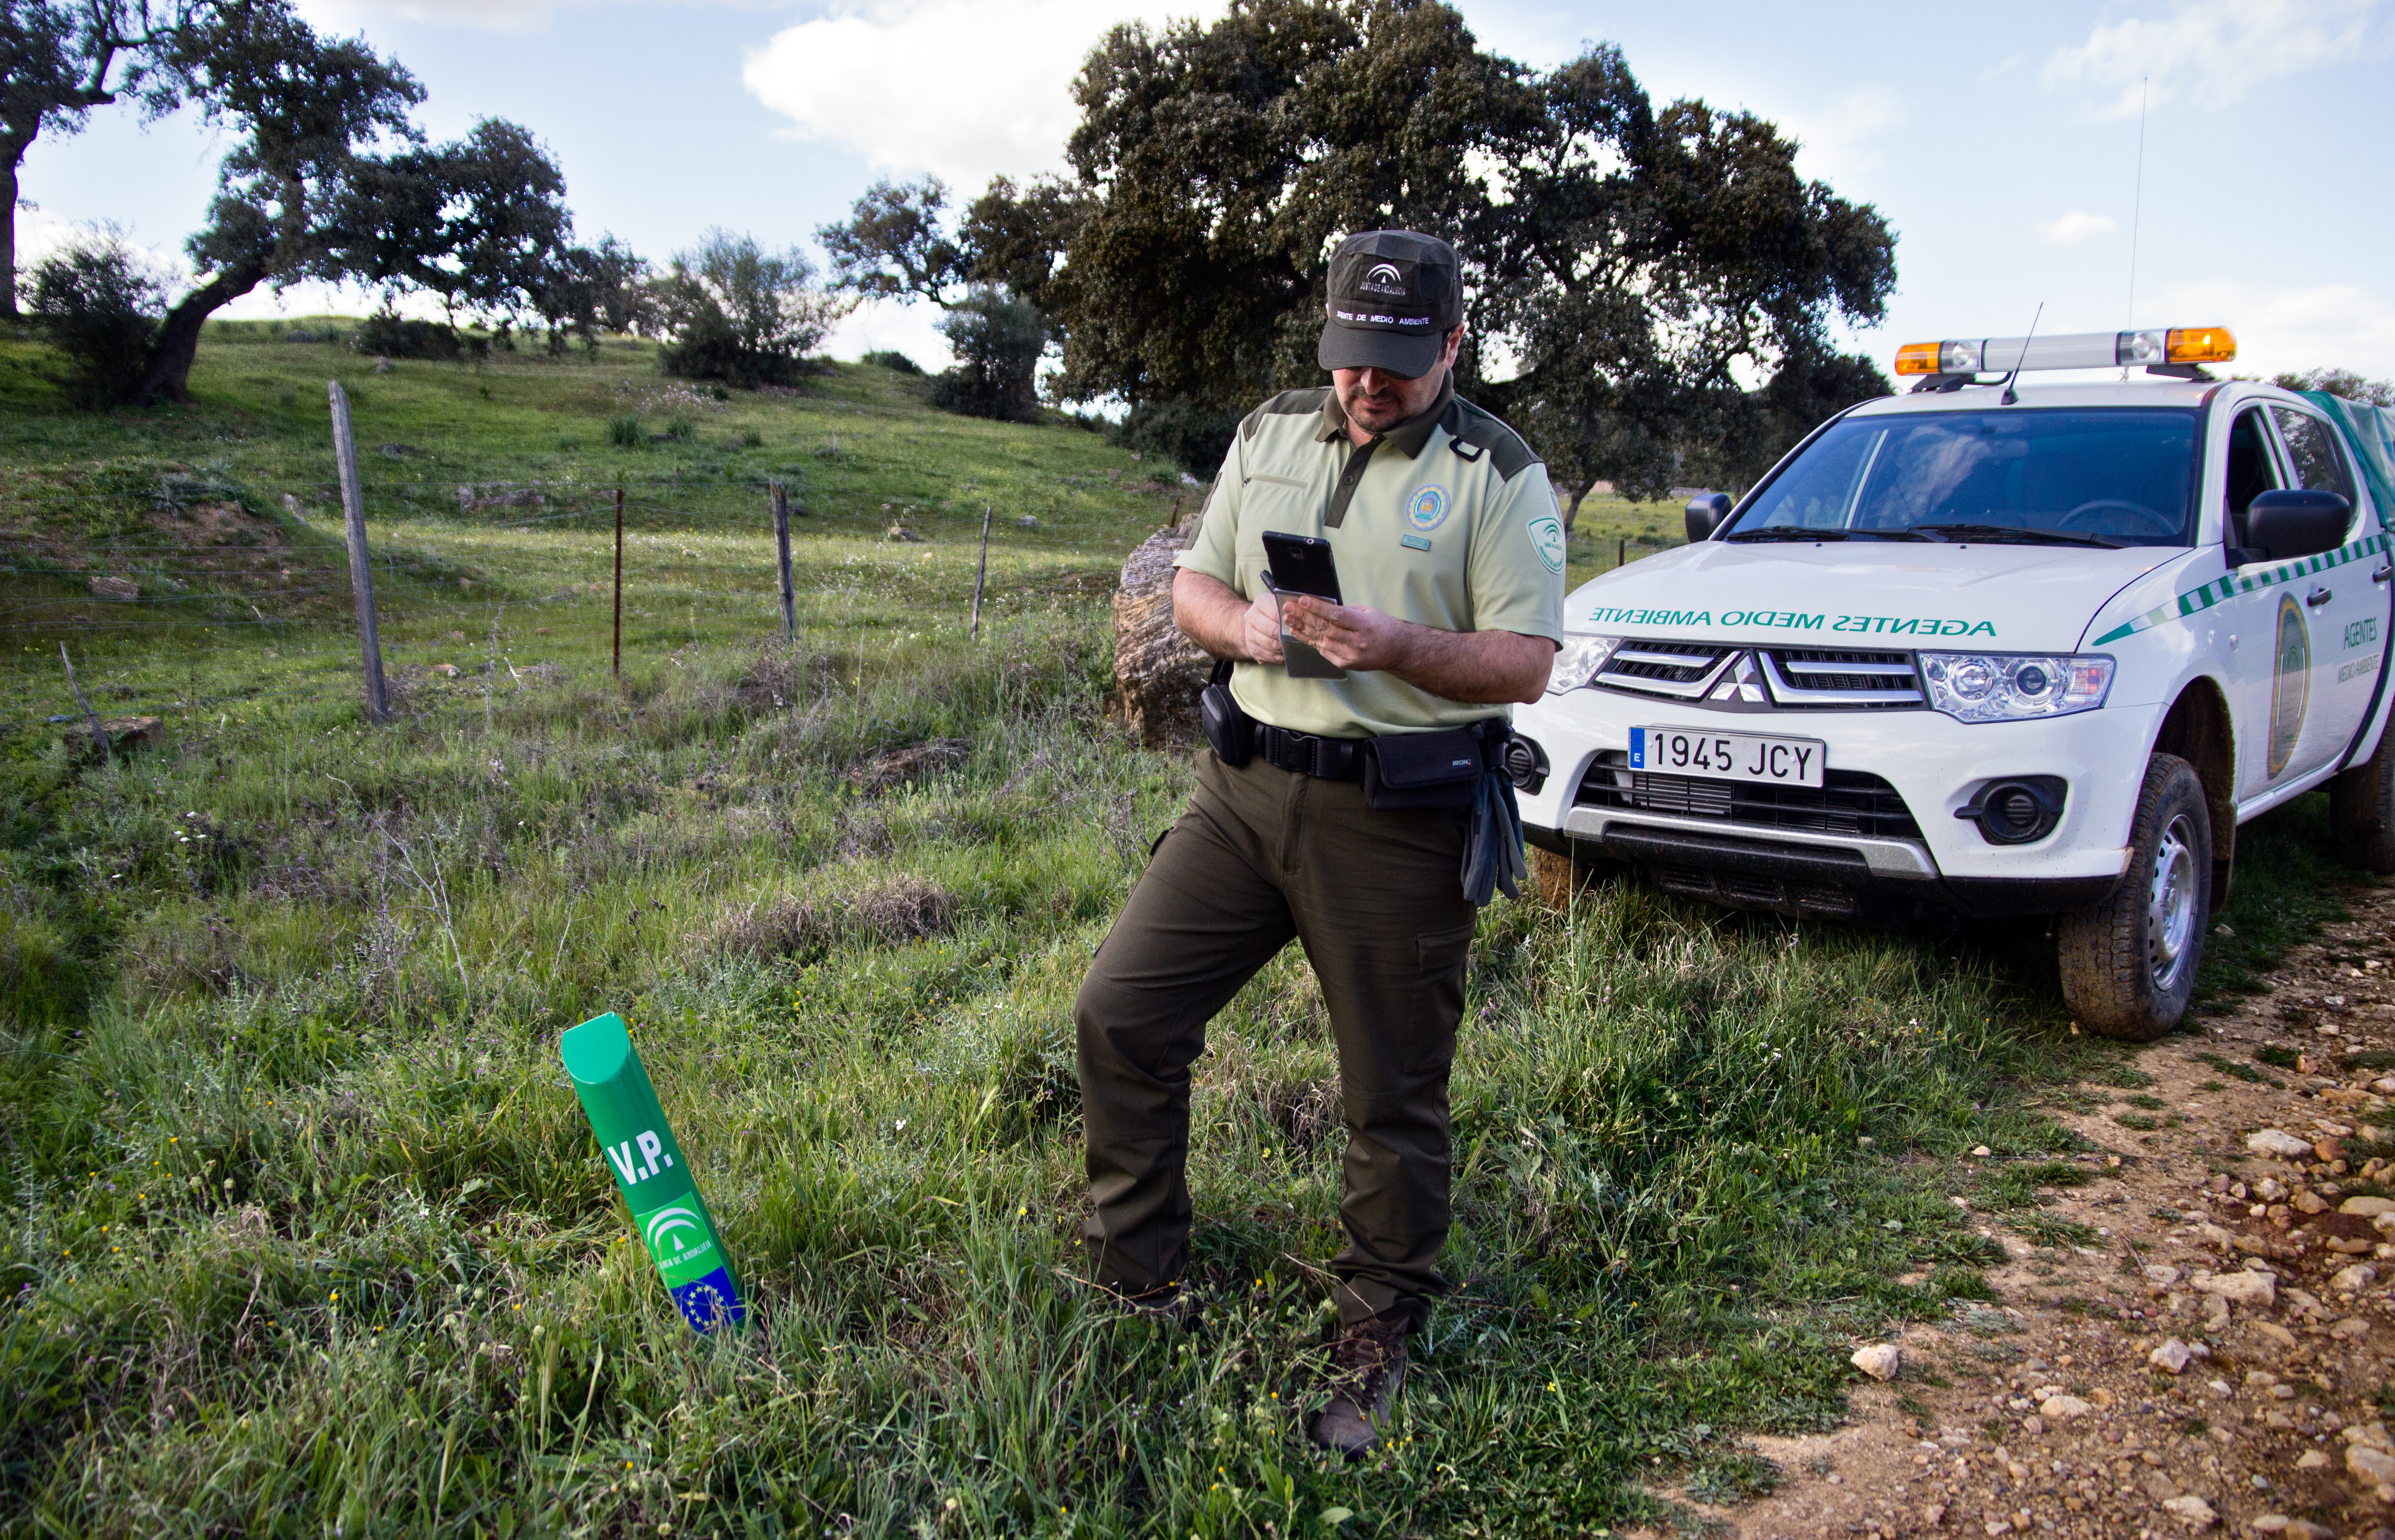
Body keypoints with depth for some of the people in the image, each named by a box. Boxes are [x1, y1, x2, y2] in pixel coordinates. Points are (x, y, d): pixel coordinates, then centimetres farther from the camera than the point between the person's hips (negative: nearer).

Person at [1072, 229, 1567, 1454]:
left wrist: (1395, 644, -25)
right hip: (1247, 788, 5)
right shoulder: (1269, 434, 12)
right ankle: (1139, 1287, 19)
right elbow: (1192, 585, 14)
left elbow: (1524, 665, -8)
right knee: (1119, 1012, 1)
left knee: (1393, 1100, 5)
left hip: (1397, 823, -4)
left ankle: (1377, 1343, 25)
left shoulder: (1497, 473, -3)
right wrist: (1241, 624, -9)